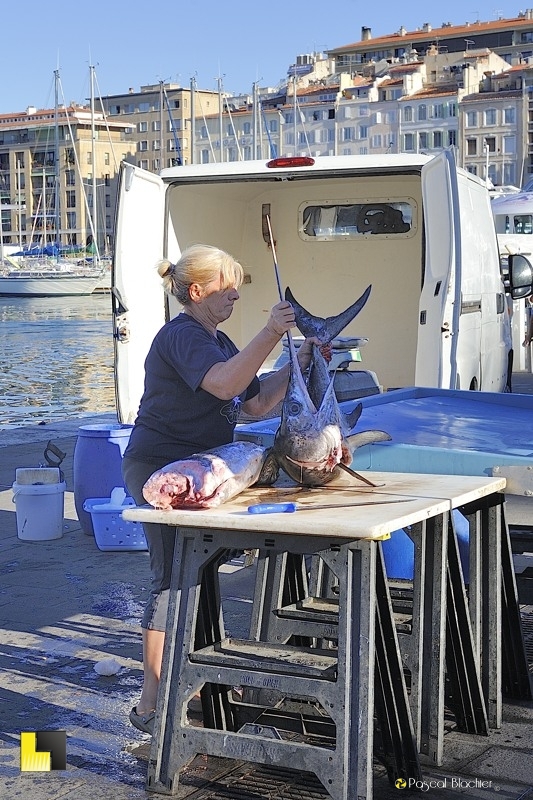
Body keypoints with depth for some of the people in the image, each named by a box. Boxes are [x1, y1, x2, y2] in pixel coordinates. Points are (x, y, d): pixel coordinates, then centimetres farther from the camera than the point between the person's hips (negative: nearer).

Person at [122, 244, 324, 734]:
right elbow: (225, 384, -34)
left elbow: (257, 403, 14)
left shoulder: (216, 341, 17)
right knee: (172, 579, -12)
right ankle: (151, 706, -8)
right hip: (161, 468, -11)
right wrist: (271, 334, -39)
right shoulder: (181, 336, -16)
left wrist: (298, 366, 3)